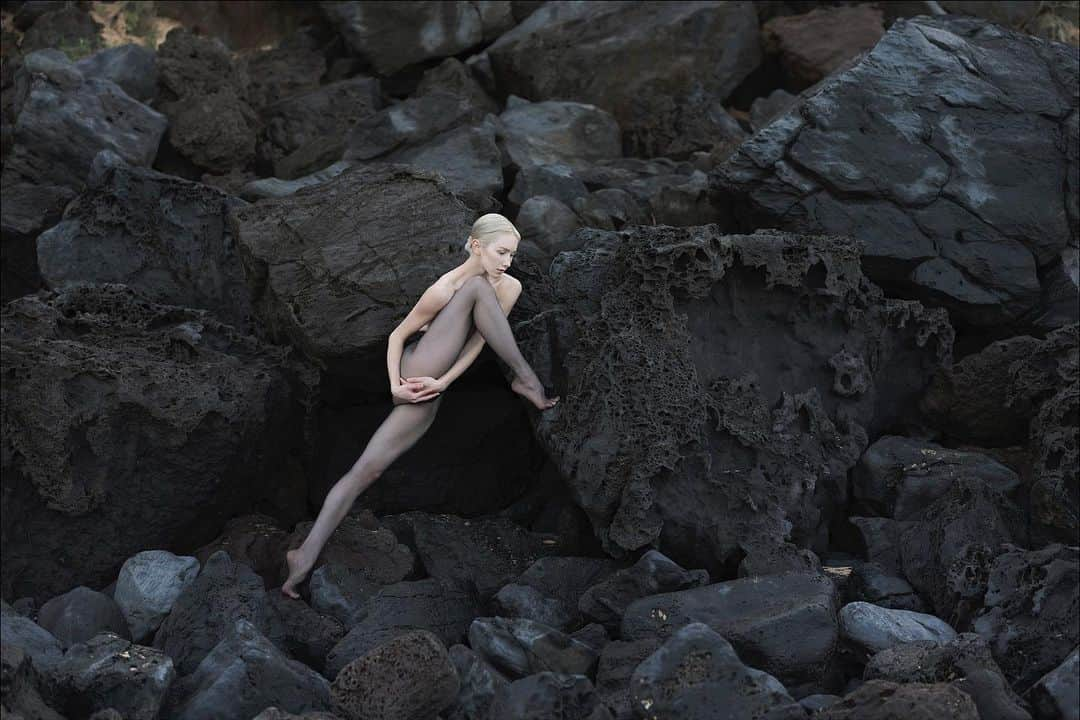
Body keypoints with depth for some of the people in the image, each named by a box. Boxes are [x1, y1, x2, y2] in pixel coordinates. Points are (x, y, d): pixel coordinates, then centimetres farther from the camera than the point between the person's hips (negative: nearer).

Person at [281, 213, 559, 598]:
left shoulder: (509, 287, 3)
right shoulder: (444, 289, -13)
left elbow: (477, 342, -2)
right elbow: (397, 335, -4)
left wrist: (443, 382, -15)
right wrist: (395, 385, -15)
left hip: (432, 390, 4)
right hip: (417, 369, -4)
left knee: (368, 467, -7)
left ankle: (308, 554, -15)